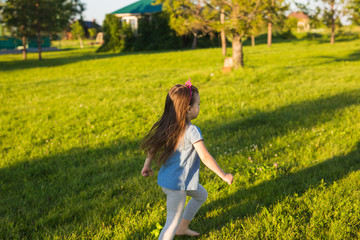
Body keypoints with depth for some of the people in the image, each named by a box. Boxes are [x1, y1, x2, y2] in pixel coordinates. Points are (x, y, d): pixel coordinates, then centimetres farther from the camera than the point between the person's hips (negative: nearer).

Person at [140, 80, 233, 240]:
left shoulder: (168, 125, -1)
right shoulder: (192, 131, -24)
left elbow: (153, 146, 6)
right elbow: (205, 157, -23)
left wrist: (146, 166, 20)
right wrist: (224, 175, -13)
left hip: (166, 179, 9)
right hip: (177, 185, -9)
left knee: (201, 195, 29)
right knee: (173, 222, 3)